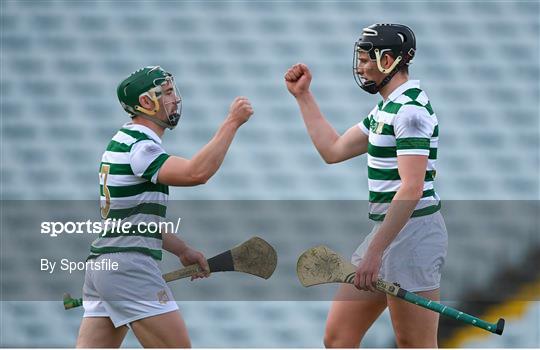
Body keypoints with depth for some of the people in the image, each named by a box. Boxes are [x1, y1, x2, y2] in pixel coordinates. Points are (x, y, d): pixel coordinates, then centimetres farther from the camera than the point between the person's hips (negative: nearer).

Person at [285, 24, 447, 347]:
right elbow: (333, 150, 25)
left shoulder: (410, 110, -15)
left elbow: (411, 190, -23)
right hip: (388, 231, 10)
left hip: (413, 232, -10)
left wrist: (374, 251, -25)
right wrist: (303, 96, 24)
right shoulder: (384, 110, 17)